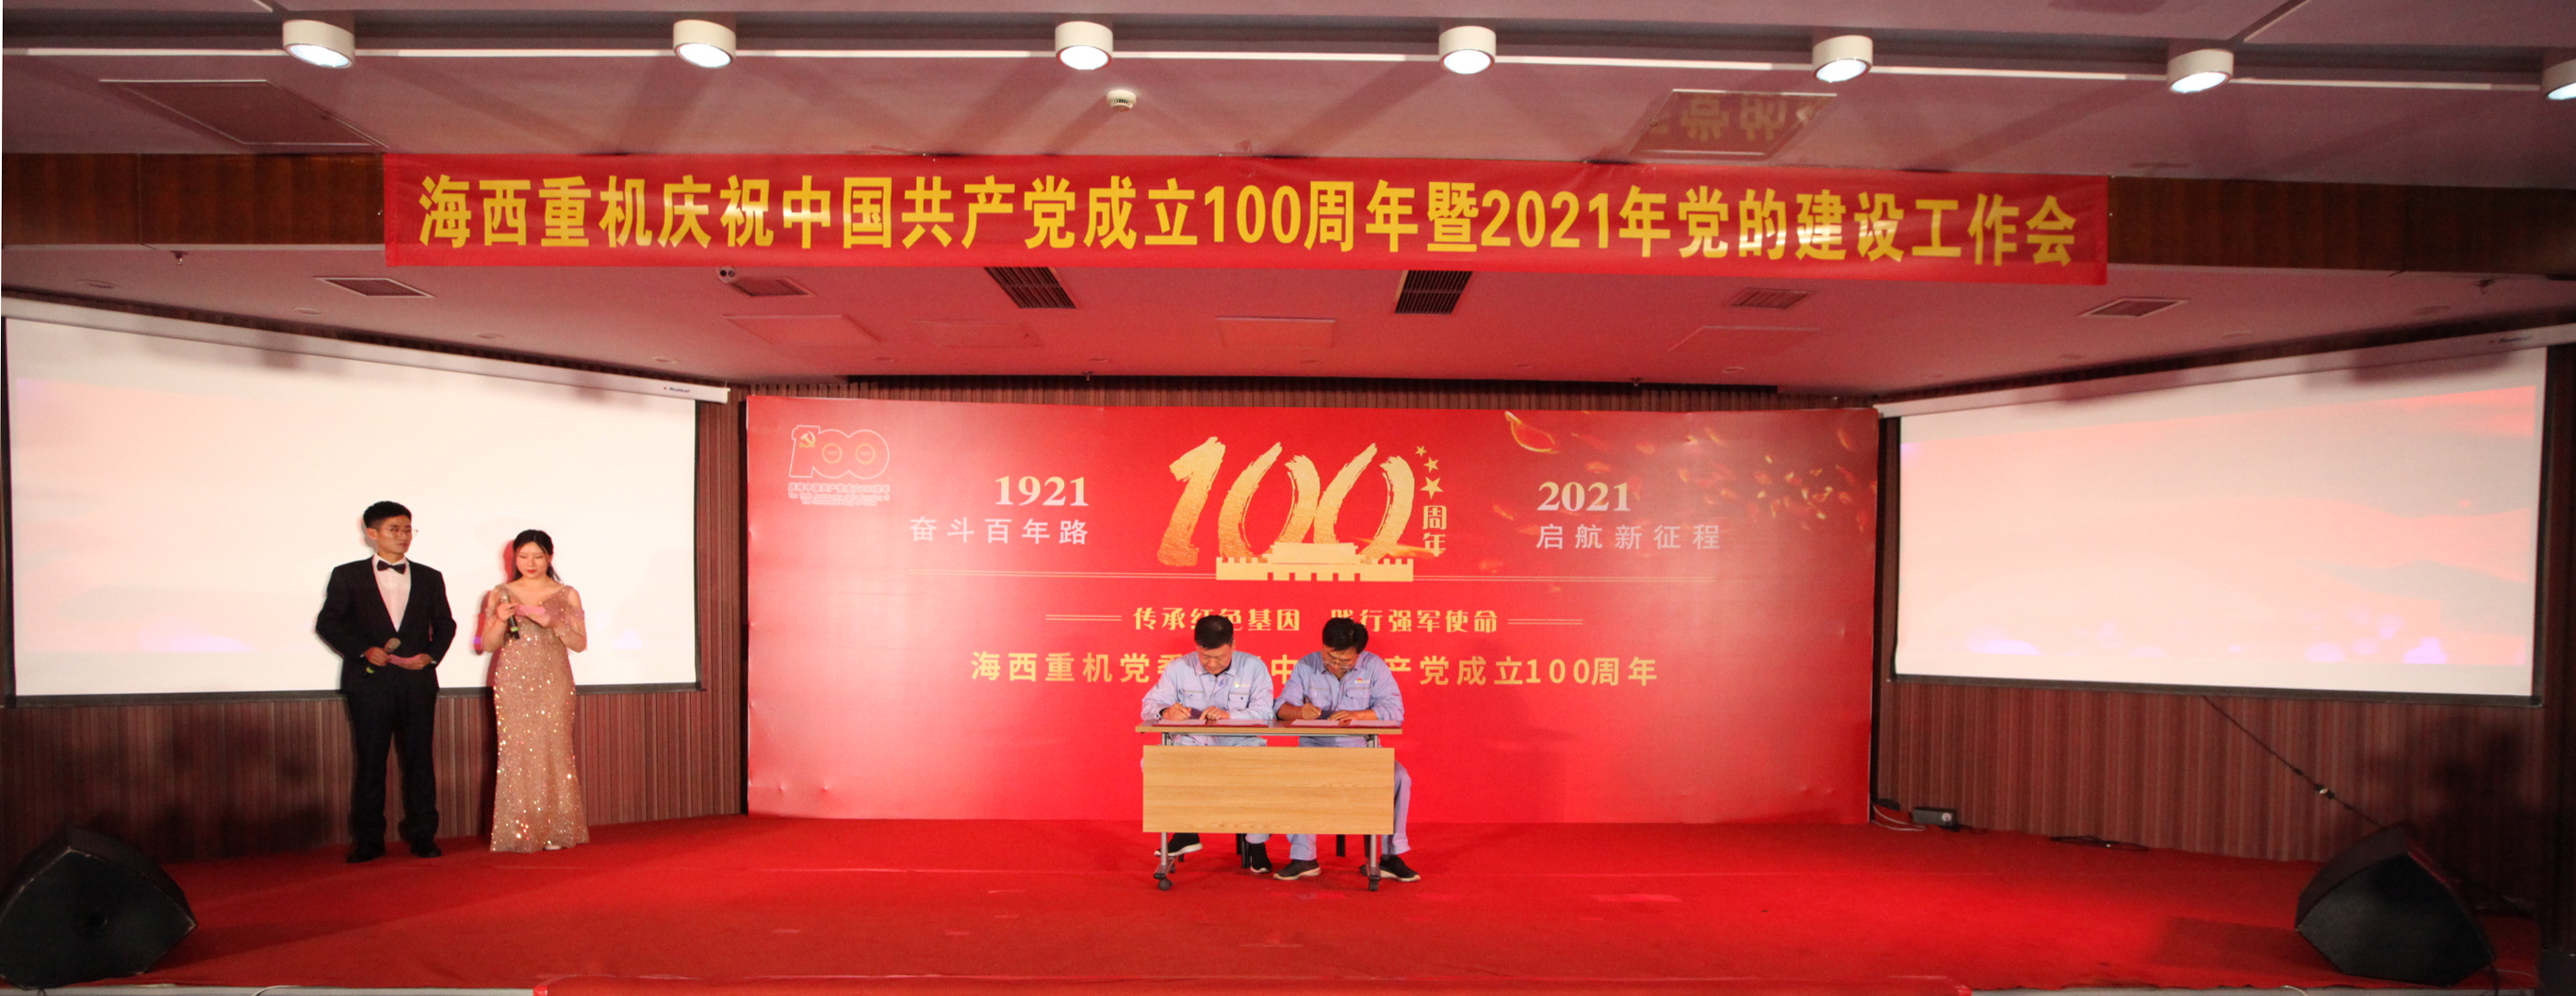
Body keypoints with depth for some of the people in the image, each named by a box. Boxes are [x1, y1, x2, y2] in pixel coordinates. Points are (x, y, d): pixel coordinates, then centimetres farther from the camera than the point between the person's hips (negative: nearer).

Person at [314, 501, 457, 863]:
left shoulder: (430, 578, 14)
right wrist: (364, 650, -11)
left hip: (417, 680, 2)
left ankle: (422, 836, 9)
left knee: (419, 759, 3)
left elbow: (445, 625, 14)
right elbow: (327, 622, 3)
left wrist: (431, 655, -4)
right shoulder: (347, 575, 8)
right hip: (369, 680, -1)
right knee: (370, 761, 2)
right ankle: (368, 841, 10)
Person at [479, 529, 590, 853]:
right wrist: (501, 620, -10)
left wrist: (553, 623, -13)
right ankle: (520, 832, 2)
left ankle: (554, 830, 2)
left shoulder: (566, 595, 7)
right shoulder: (500, 594, 9)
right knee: (516, 751, -5)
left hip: (553, 683, 0)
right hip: (513, 683, 0)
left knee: (554, 749, -5)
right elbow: (488, 644, 9)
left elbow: (580, 643, 3)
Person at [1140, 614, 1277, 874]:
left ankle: (1256, 843, -8)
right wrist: (1166, 711, -24)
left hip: (1240, 745, -2)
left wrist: (1229, 714, -28)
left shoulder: (1253, 667, 0)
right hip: (1193, 745, 2)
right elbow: (1150, 705, 1)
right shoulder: (1178, 668, 4)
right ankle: (1185, 830, -6)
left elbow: (1264, 712, -10)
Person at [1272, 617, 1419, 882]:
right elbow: (1282, 706, -1)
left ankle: (1391, 857, -11)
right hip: (1316, 747, 0)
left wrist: (1357, 715, -26)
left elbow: (1395, 710, -9)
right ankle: (1303, 858, -18)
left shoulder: (1374, 666, -1)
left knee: (1399, 777, -26)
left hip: (1361, 747, 0)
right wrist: (1300, 712, -26)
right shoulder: (1306, 666, 3)